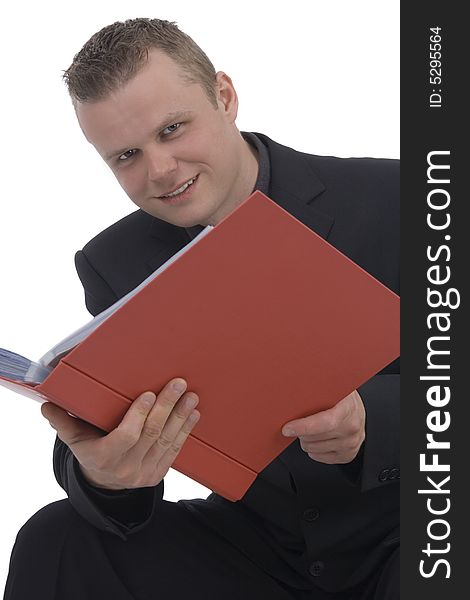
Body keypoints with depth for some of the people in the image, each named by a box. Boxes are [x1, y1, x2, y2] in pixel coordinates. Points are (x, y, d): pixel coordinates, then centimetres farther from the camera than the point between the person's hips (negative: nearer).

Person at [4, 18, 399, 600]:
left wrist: (371, 415, -30)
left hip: (393, 539, -2)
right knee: (55, 543, -18)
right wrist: (102, 474, -32)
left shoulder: (388, 200, -11)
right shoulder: (114, 266, 0)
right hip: (253, 542, 3)